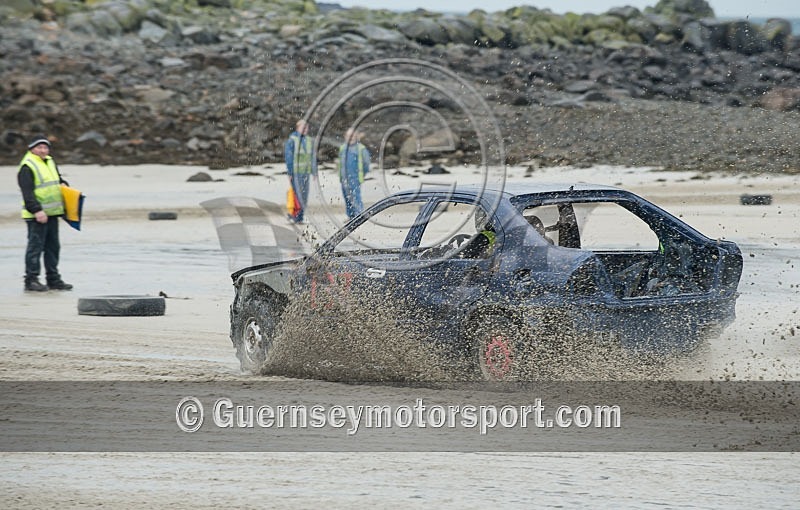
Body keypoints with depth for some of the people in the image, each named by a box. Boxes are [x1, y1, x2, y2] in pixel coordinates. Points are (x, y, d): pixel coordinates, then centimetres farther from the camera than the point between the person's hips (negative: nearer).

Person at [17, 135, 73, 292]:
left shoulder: (50, 162, 15)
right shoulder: (27, 166, -11)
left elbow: (58, 179, 31)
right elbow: (27, 193, -18)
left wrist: (63, 184, 8)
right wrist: (37, 210, -25)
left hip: (52, 213, 9)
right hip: (36, 215, -9)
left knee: (53, 247, 12)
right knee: (35, 246, -7)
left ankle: (53, 279, 19)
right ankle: (31, 280, -3)